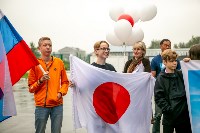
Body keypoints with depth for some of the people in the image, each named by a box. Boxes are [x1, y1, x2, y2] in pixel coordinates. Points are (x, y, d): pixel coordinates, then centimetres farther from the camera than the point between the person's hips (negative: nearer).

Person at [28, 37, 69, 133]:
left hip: (57, 104, 1)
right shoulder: (35, 64, 2)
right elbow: (31, 88, 5)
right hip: (41, 105, -1)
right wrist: (40, 81, -12)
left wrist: (61, 92, -5)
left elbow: (65, 82, 12)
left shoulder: (59, 62, 7)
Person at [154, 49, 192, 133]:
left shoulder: (181, 74, 7)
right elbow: (158, 97, -11)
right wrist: (169, 109, -18)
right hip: (169, 116, -4)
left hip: (183, 114, 4)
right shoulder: (160, 78, -6)